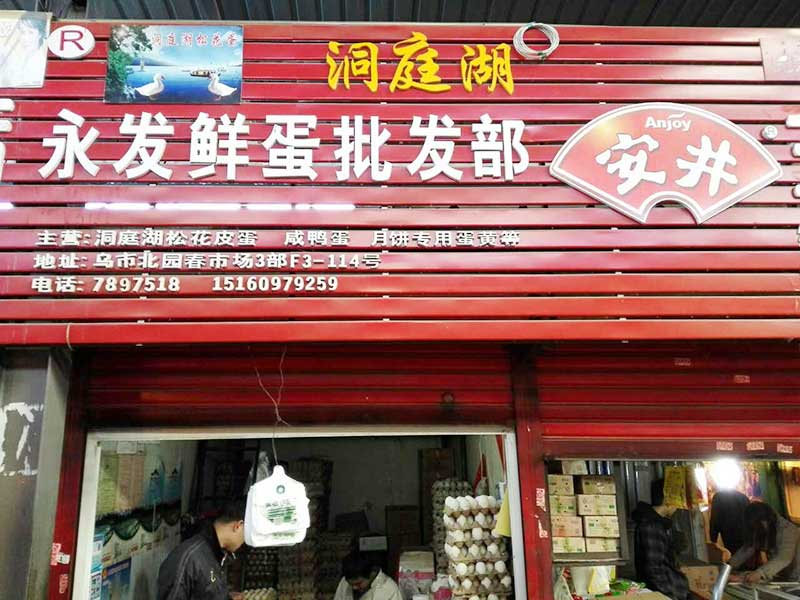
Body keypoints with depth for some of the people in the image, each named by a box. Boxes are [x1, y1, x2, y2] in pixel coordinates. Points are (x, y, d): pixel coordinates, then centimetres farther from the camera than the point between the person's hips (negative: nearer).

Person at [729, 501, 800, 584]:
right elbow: (747, 548, -7)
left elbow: (784, 558, -35)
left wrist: (759, 573, -45)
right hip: (776, 576, 6)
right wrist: (729, 566, -20)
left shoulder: (787, 529, -24)